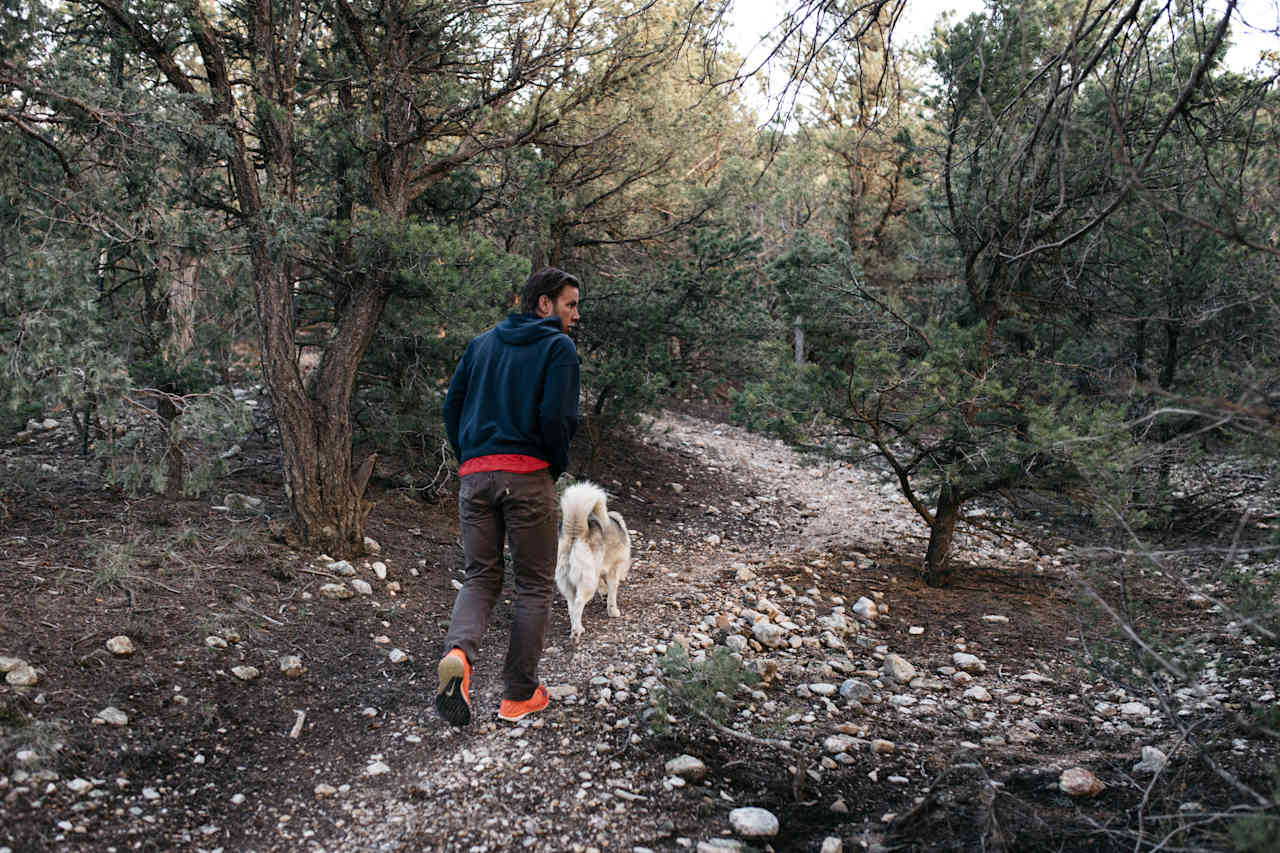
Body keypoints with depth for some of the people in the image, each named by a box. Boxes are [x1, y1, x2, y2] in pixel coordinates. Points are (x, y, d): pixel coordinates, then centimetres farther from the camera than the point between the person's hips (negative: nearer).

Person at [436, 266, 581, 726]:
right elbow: (557, 416, -13)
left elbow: (451, 406, 13)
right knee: (534, 585, 7)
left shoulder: (480, 344, 17)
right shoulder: (559, 347, 0)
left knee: (480, 577, 13)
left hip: (475, 476, 5)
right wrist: (558, 465, 3)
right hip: (528, 476, -5)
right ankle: (519, 694, 9)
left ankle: (458, 652, -16)